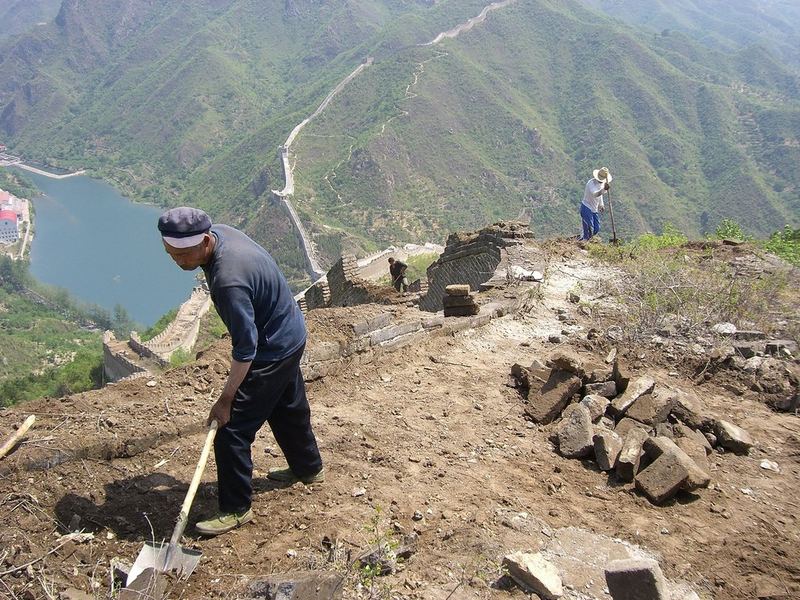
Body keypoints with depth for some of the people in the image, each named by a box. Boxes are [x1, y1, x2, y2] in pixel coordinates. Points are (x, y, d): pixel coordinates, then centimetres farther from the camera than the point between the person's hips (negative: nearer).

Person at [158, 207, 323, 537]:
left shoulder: (228, 281, -37)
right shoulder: (221, 232, -9)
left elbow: (245, 348, -29)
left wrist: (226, 398, -21)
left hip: (273, 350, -10)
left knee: (232, 429, -3)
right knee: (289, 408, 28)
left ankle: (236, 509, 11)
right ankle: (308, 468, 49)